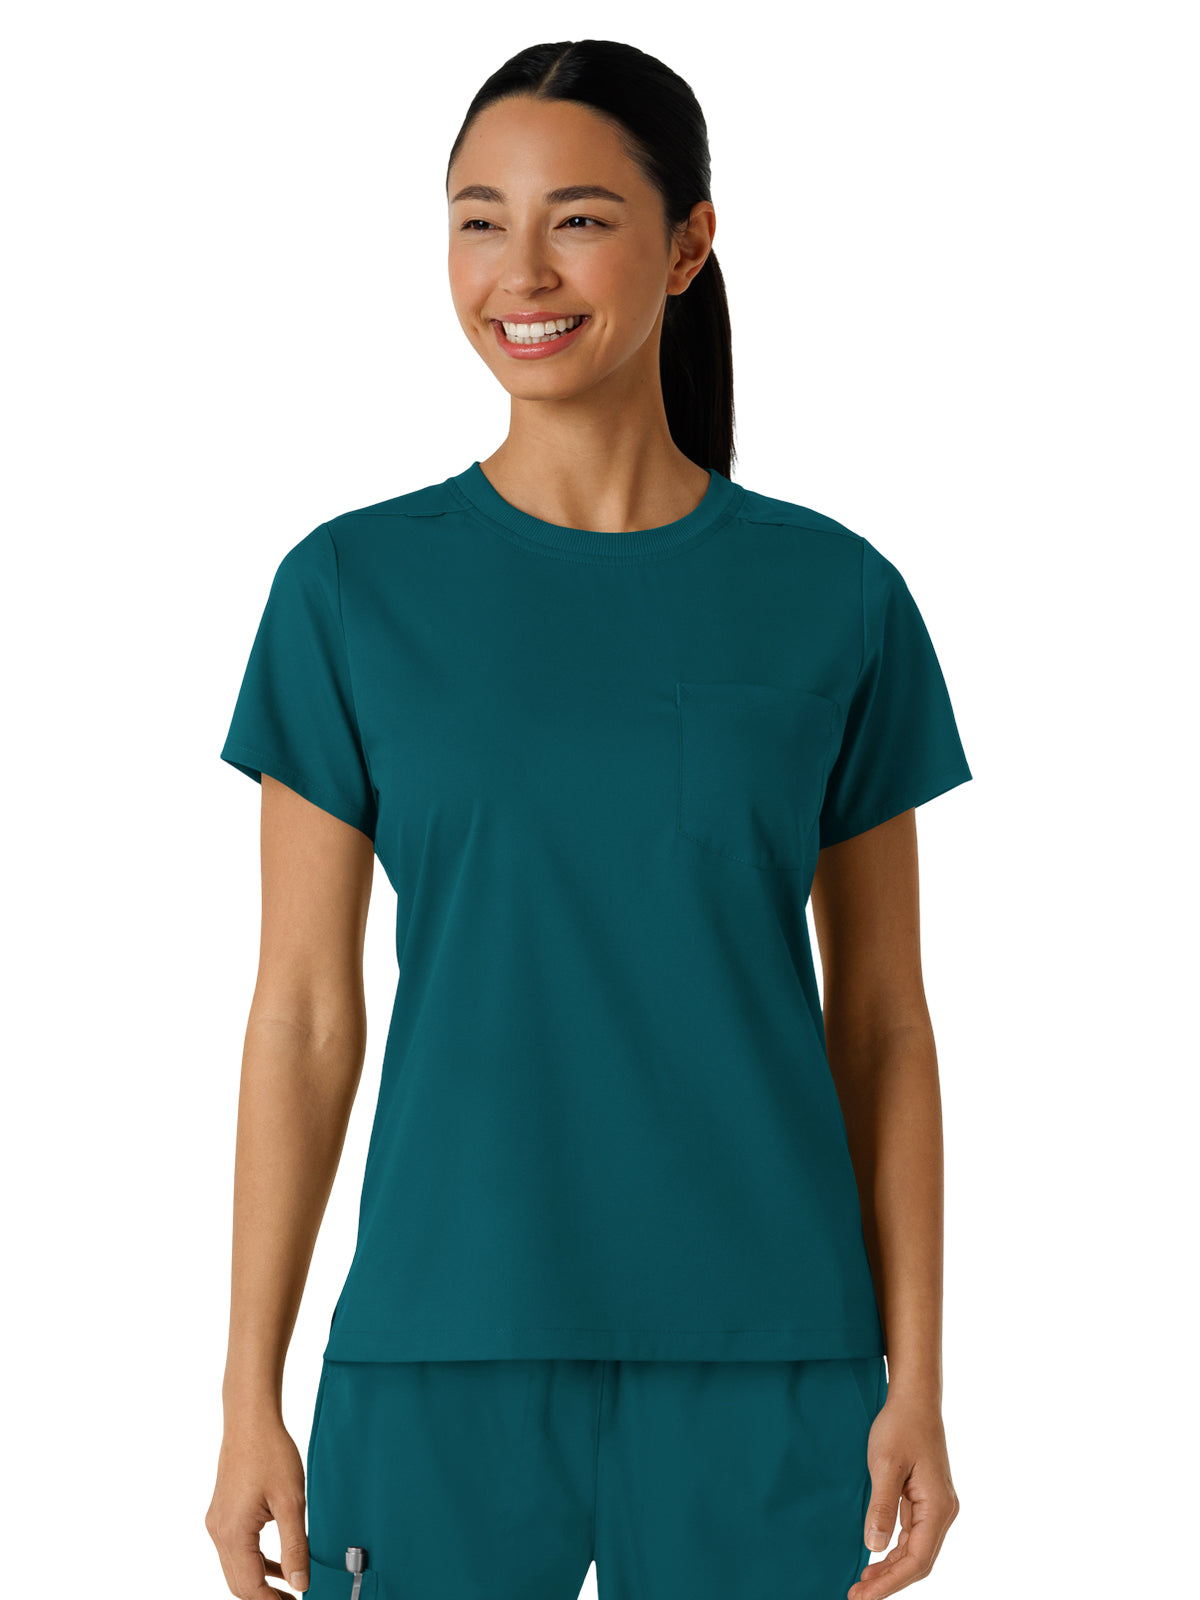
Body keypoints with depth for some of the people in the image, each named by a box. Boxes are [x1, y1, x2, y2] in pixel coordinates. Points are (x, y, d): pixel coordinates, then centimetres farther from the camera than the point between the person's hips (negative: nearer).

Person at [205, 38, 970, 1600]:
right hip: (443, 1351, 0)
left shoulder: (837, 600, 0)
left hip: (764, 1358, 0)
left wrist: (917, 1386, 1)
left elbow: (881, 1015, 4)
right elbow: (305, 1013, 0)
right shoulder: (353, 589, -1)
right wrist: (250, 1398, -1)